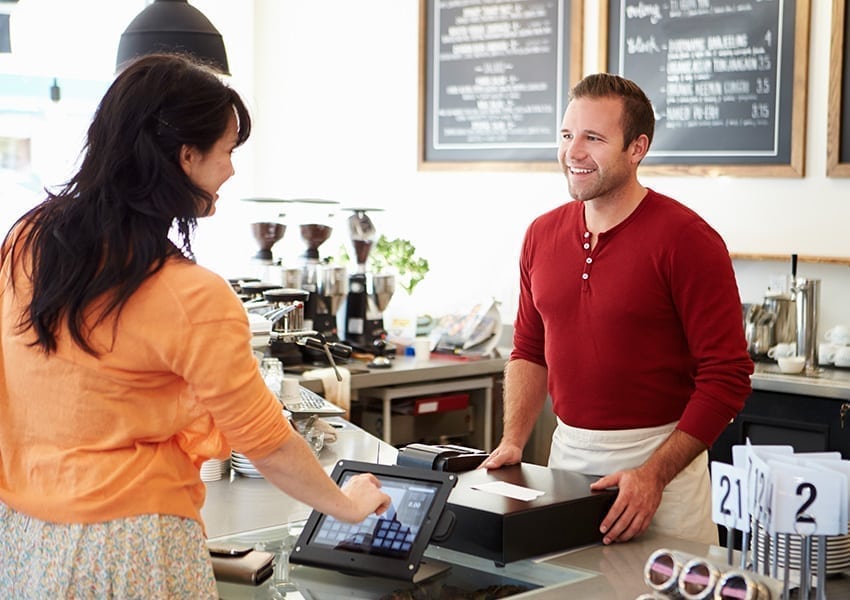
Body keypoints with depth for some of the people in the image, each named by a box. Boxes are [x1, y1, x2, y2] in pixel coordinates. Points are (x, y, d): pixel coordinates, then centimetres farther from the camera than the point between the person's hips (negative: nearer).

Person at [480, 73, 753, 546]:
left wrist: (654, 474, -22)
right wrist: (513, 442, 2)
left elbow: (727, 377, -15)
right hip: (566, 453, 5)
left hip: (661, 454, -5)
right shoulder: (543, 235, 5)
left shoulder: (686, 239, -13)